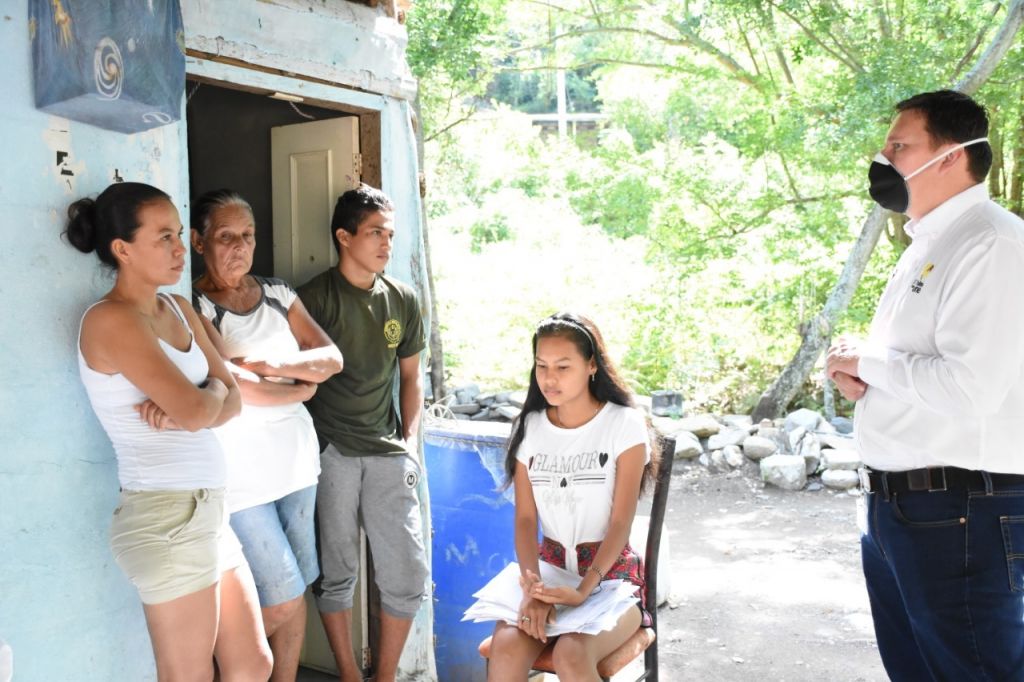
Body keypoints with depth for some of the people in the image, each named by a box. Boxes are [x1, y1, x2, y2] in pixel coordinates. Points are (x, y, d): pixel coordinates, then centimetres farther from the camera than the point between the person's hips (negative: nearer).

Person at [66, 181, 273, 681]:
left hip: (208, 508, 8)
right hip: (167, 516, -8)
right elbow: (196, 410, -22)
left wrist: (181, 411, -13)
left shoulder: (178, 310, 11)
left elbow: (231, 401, 6)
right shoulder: (109, 320, -15)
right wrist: (210, 391, 0)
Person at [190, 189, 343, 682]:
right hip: (241, 474, -5)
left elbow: (332, 359, -1)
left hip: (296, 460, 6)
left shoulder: (277, 293, 8)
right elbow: (238, 389, -18)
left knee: (295, 594, 12)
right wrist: (301, 386, -4)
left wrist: (271, 367, -15)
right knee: (283, 601, 0)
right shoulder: (192, 307, -10)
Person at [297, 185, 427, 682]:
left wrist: (410, 439, 8)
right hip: (330, 451, -3)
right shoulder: (316, 297, -3)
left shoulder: (402, 300, 10)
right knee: (336, 573, 7)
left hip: (387, 452, 4)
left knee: (408, 572, 2)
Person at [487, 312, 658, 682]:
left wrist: (584, 591, -25)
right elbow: (525, 518, -3)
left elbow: (621, 523, -12)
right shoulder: (530, 428, 4)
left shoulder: (625, 425, -8)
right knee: (506, 649, -27)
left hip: (610, 570, -3)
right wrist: (532, 586, -21)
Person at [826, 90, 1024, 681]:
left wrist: (866, 360, -12)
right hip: (895, 504, 10)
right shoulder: (928, 246, 14)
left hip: (959, 515, -10)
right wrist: (861, 378, 2)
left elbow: (969, 388, -26)